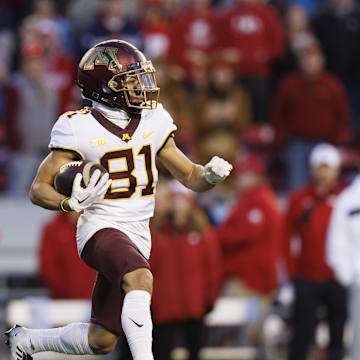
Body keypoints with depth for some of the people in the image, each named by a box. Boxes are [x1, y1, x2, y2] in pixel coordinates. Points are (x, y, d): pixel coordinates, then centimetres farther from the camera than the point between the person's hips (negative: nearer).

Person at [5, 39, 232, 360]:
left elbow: (190, 177, 13)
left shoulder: (153, 123, 6)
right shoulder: (80, 129, -10)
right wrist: (72, 203, -27)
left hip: (137, 237, 6)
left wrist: (211, 175, -10)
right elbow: (38, 189, -7)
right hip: (101, 227, -6)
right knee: (141, 280, -37)